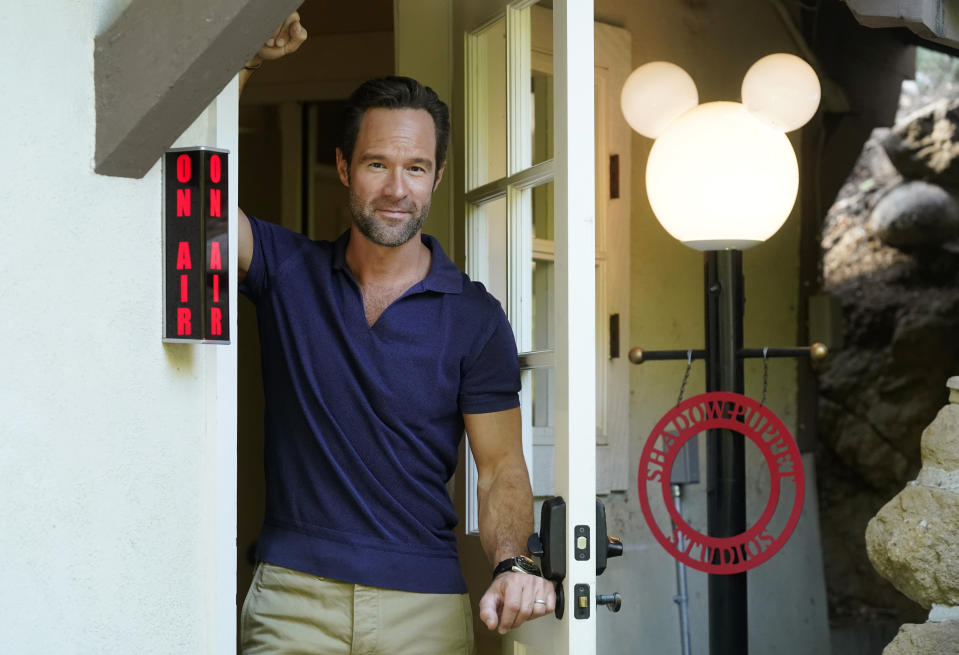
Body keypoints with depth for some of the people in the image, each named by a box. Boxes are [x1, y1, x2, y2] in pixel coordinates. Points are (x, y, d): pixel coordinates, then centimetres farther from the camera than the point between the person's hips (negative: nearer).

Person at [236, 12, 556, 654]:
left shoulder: (475, 317, 2)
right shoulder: (287, 270, 5)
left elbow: (501, 462, 0)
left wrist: (513, 564, -18)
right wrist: (246, 60, -17)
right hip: (292, 591, 0)